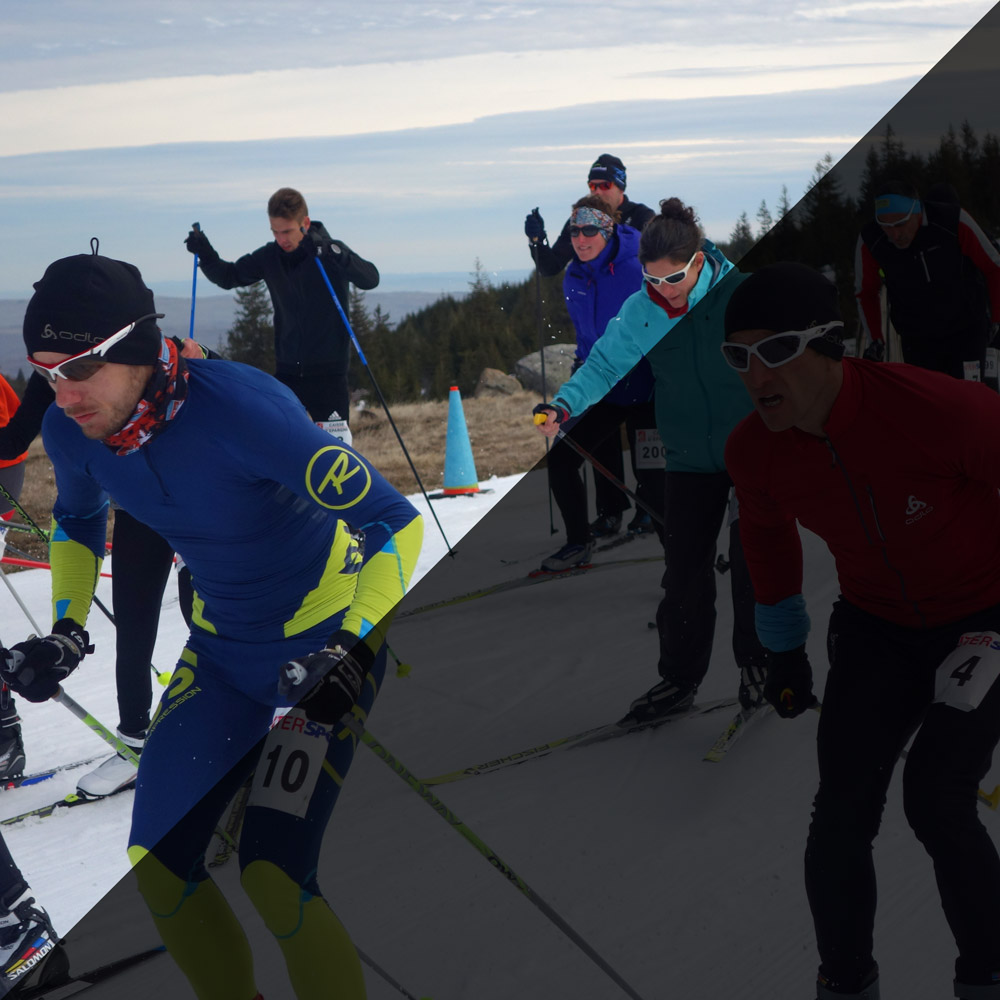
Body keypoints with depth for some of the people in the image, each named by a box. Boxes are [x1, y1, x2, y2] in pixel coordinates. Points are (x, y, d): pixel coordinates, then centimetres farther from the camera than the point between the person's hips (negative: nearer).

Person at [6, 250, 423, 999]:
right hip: (223, 648, 6)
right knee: (156, 868, 2)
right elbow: (78, 519, 14)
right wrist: (67, 632, 1)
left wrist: (351, 652, -34)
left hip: (331, 636, -6)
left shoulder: (240, 408, -31)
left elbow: (396, 522, -26)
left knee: (271, 872, -20)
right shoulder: (71, 431, -12)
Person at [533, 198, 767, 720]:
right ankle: (679, 676, 16)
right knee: (684, 570, 4)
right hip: (688, 459, 3)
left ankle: (757, 664, 26)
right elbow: (606, 363, -8)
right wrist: (565, 403, -26)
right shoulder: (641, 310, -6)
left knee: (753, 563, 7)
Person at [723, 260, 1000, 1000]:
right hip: (878, 627, 4)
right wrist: (783, 648, 17)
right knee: (843, 813, -6)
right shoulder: (754, 453, -14)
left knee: (935, 799, -16)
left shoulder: (932, 408, -34)